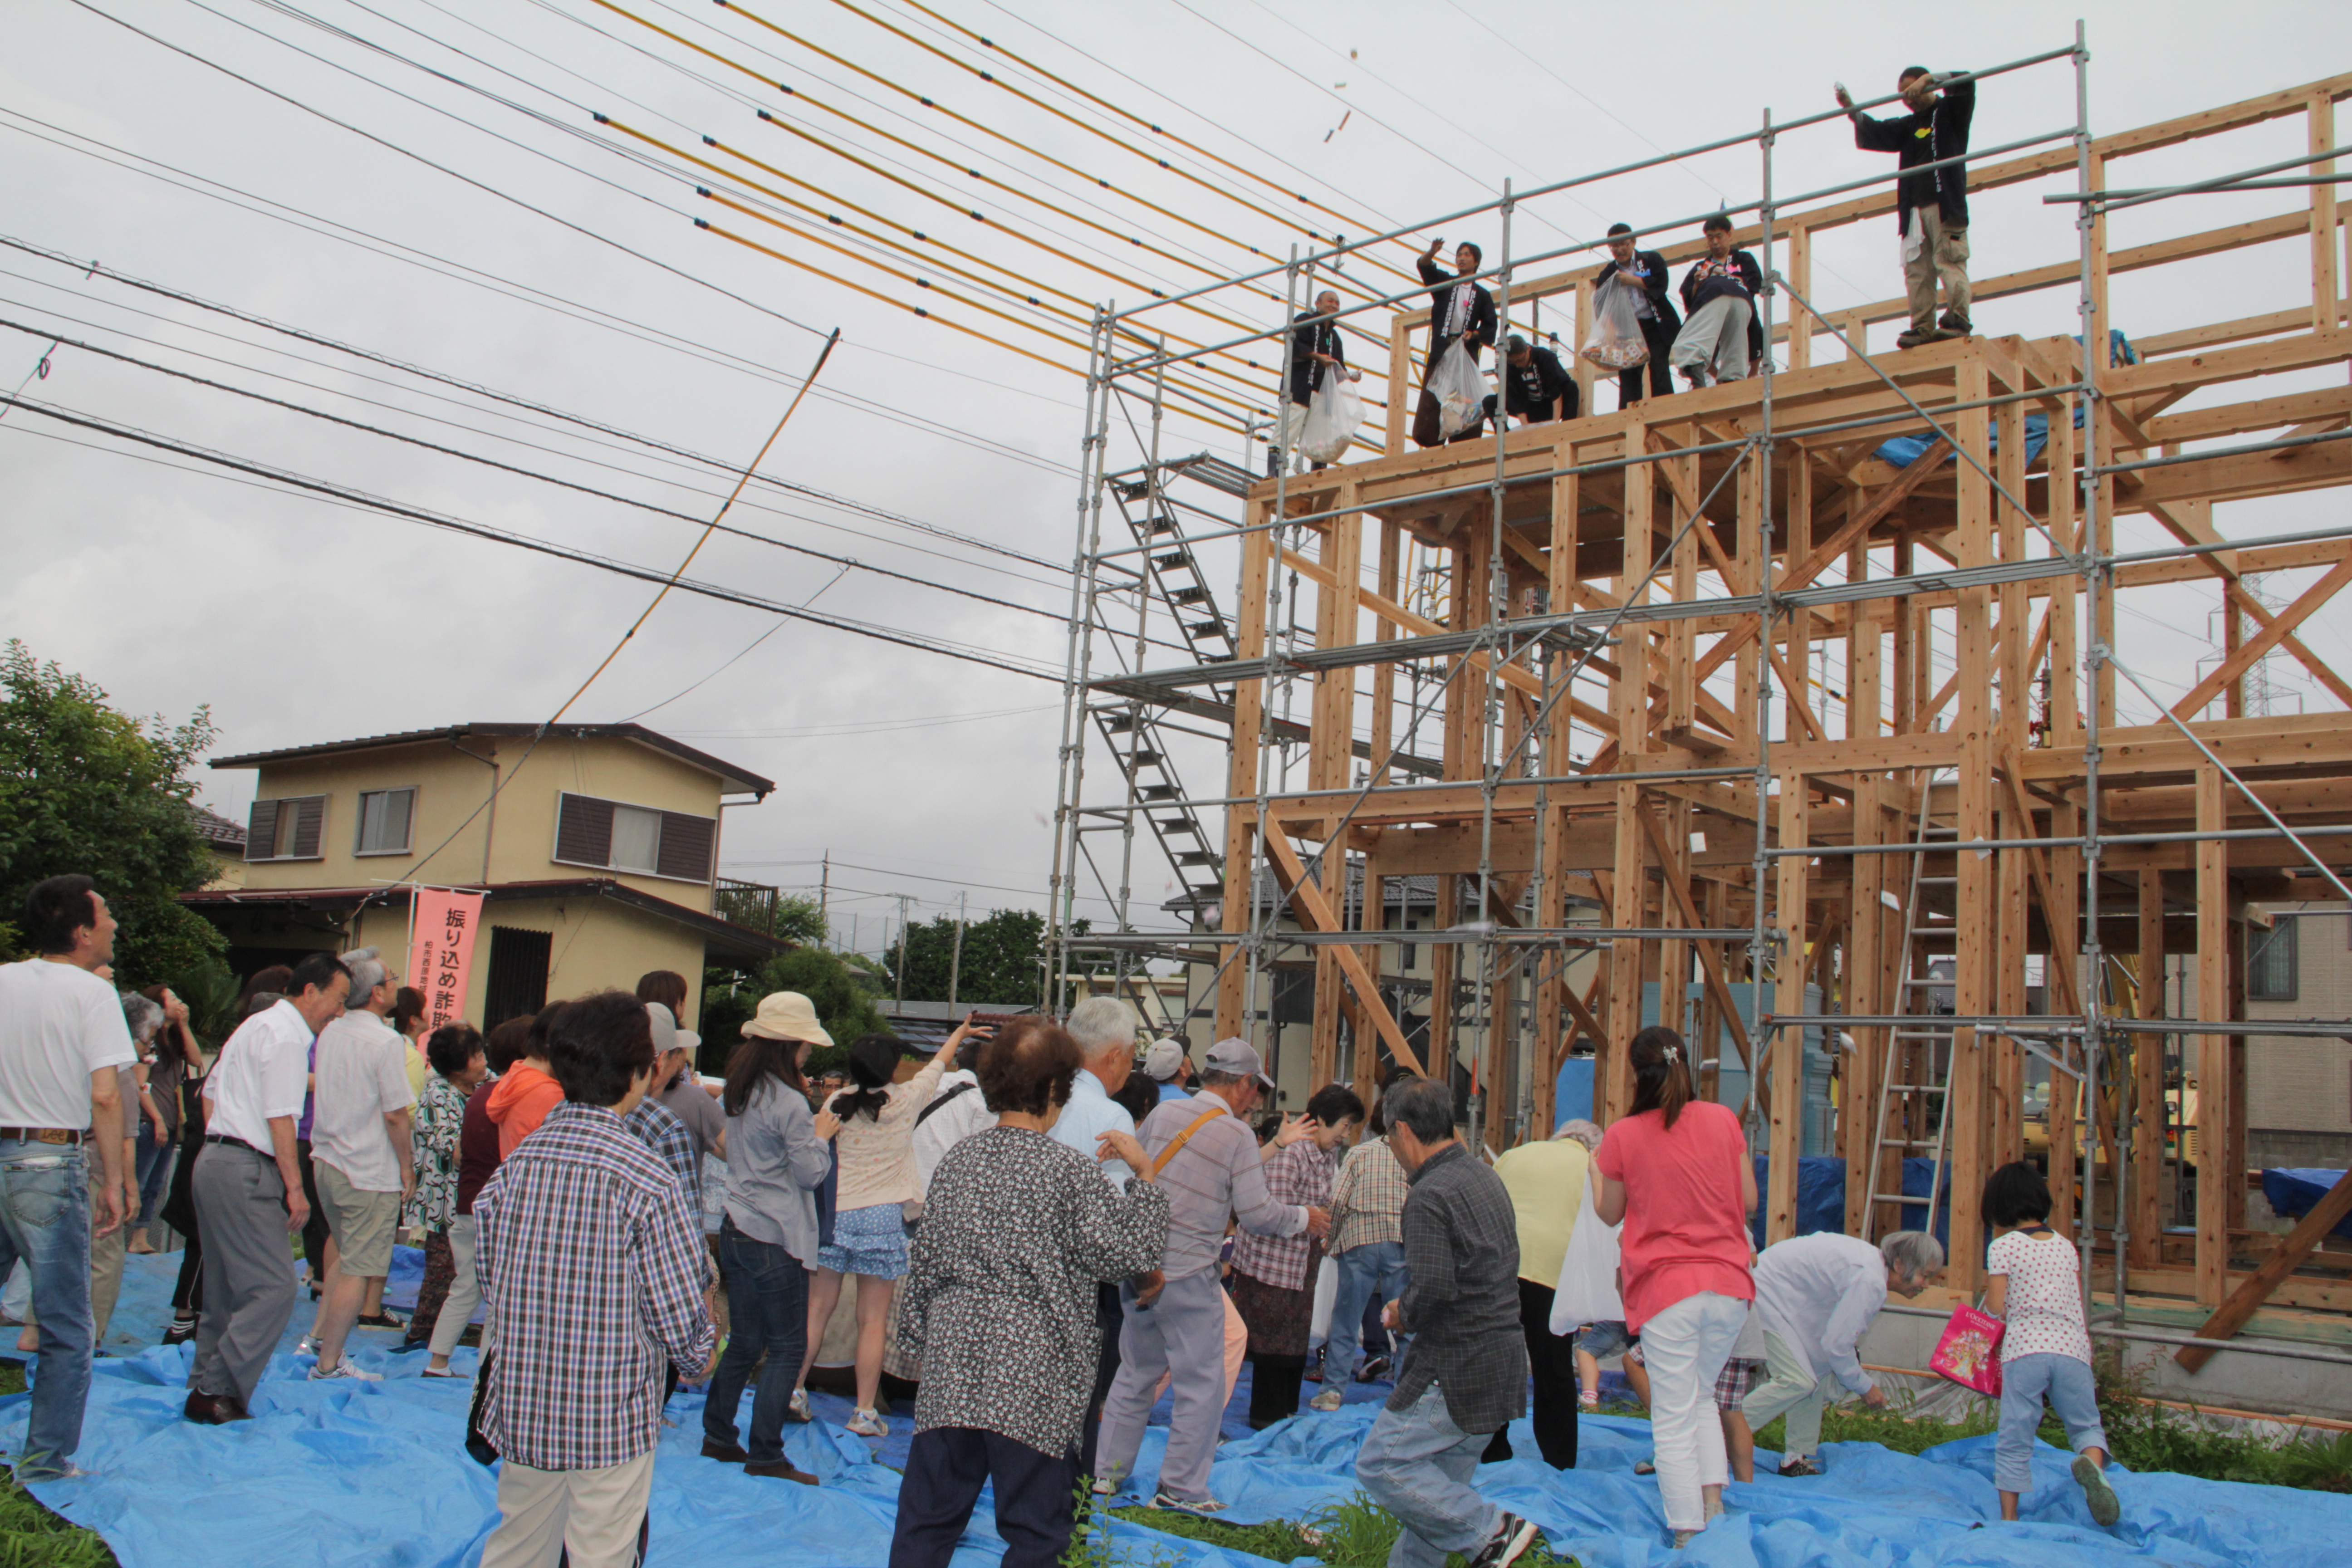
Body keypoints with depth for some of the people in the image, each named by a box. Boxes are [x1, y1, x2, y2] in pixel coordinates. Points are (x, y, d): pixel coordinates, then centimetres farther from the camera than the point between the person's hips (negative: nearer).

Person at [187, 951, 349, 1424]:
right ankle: (216, 1391, -8)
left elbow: (211, 1090, 24)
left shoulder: (257, 1025, 19)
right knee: (274, 1289, -10)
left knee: (225, 1288, 15)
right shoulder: (287, 1036, -12)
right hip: (246, 1172, -11)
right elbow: (280, 1118, -17)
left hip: (214, 1160, 11)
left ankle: (206, 1389, 20)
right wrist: (295, 1187, -16)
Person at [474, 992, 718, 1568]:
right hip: (612, 1414, -5)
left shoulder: (515, 1164, -3)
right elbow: (678, 1312, -15)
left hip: (522, 1407, 5)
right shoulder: (647, 1179, -18)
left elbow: (490, 1276, 4)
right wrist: (702, 1352, 7)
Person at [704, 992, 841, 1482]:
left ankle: (717, 1436, 23)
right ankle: (765, 1455, 2)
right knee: (788, 1348, 0)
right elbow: (811, 1173, -15)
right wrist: (822, 1134, 2)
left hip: (737, 1231, 8)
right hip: (776, 1239, -8)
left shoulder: (741, 1093, 8)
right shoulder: (789, 1103, -17)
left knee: (744, 1343, 17)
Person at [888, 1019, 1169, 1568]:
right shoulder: (1070, 1168, -11)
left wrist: (919, 1339, 22)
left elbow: (924, 1261, 11)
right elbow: (1130, 1252, -10)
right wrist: (1142, 1173, -1)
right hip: (1031, 1376, -5)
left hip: (951, 1362, 5)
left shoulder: (958, 1161, 6)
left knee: (926, 1521, 13)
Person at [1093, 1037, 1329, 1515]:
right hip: (1188, 1277, -6)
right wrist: (1303, 1218, 9)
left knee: (1135, 1374, 19)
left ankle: (1106, 1471, 25)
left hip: (1138, 1266, 6)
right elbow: (1258, 1215, -10)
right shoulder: (1237, 1135, -9)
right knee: (1201, 1386, 7)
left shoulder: (1163, 1114, 4)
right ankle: (1180, 1488, 11)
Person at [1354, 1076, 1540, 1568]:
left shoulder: (1430, 1196, -17)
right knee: (1443, 1481, 15)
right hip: (1504, 1357, 10)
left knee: (1381, 1464, -4)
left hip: (1456, 1368, -10)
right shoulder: (1485, 1177, 12)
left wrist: (1403, 1314, -4)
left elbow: (1433, 1287, -26)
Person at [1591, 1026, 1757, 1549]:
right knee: (1701, 1396, 24)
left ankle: (1689, 1534, 8)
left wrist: (1595, 1168, 24)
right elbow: (1749, 1201, 7)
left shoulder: (1623, 1135, -5)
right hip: (1729, 1284, 4)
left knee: (1673, 1419, 5)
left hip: (1666, 1287, -3)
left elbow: (1609, 1214, 7)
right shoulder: (1722, 1120, 1)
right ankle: (1714, 1504, 17)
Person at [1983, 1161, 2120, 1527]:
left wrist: (1989, 1289, 18)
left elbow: (1997, 1308, -2)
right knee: (2086, 1425, 13)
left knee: (2014, 1441, 4)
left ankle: (2009, 1518, 5)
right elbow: (2078, 1304, 17)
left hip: (2024, 1349, -3)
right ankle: (2092, 1462, -20)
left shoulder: (2003, 1247, 4)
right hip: (2072, 1347, 3)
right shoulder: (2066, 1246, 18)